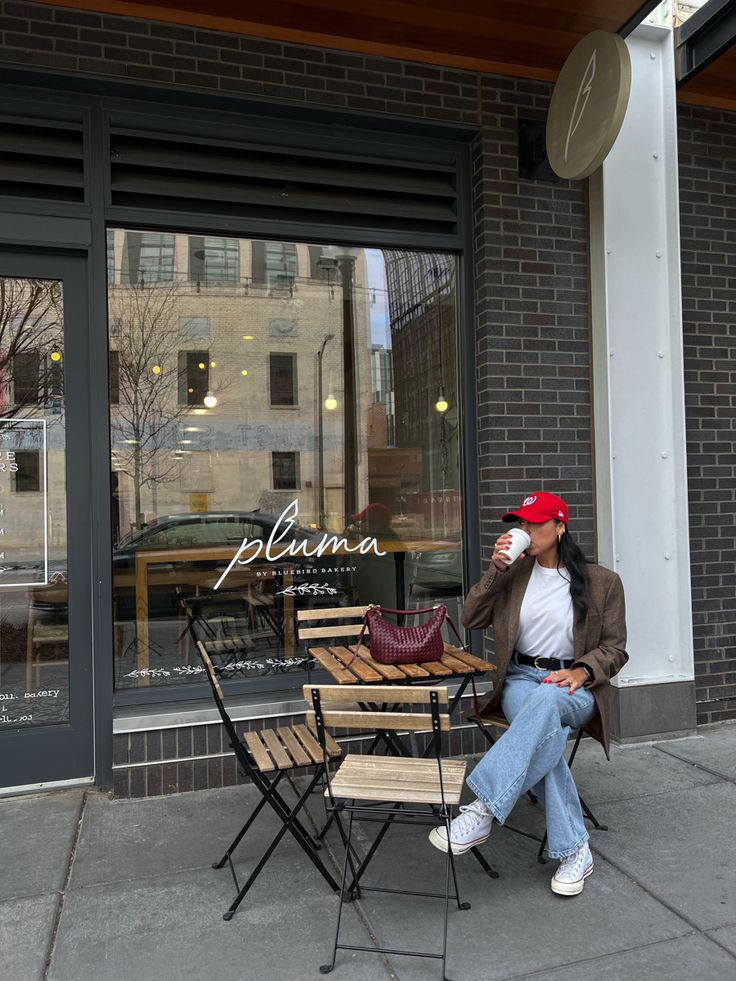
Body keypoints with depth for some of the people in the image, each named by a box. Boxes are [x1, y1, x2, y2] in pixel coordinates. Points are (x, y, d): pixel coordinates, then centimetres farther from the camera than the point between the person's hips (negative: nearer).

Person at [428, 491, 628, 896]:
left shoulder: (602, 582, 2)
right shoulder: (515, 573, 10)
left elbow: (615, 649, 4)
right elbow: (471, 619, 5)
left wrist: (582, 670, -17)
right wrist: (496, 569, -6)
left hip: (575, 686, -2)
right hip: (520, 679, 2)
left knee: (545, 701, -40)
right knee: (544, 732, -34)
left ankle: (482, 811, -43)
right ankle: (574, 850, -23)